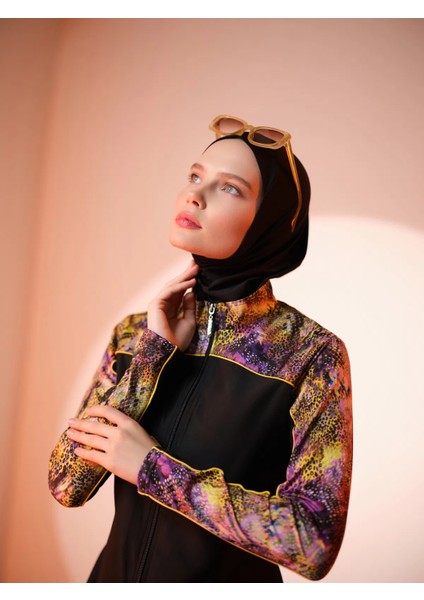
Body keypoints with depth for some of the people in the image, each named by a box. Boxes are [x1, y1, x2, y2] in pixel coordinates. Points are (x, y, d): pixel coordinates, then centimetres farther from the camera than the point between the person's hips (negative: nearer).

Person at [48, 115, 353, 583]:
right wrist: (151, 351, -18)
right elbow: (66, 485, -10)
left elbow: (315, 543, -23)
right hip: (117, 573, 4)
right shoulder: (135, 333, -6)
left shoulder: (312, 355, -19)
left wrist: (154, 468, -22)